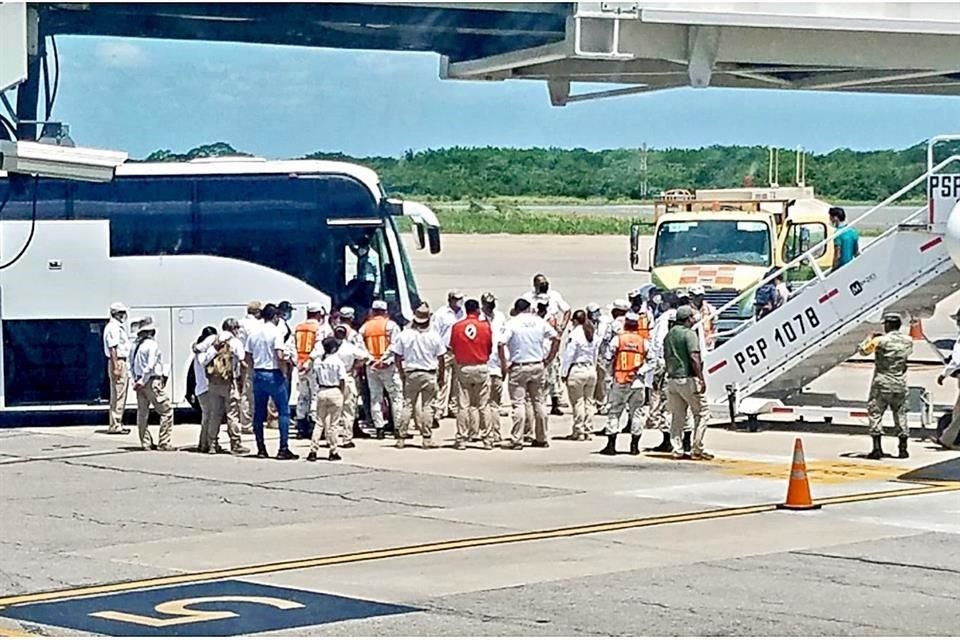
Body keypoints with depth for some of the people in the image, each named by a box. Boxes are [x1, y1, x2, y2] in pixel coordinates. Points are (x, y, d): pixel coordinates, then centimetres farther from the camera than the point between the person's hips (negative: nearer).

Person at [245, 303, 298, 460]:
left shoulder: (254, 334, 7)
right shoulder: (276, 332, -11)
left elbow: (247, 357, 8)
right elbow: (279, 356, -20)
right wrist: (284, 371, -7)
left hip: (258, 375, 6)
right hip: (274, 375, -6)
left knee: (259, 413, 10)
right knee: (284, 411, 0)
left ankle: (261, 449, 13)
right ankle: (283, 449, -6)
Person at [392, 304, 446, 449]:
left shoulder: (405, 334, -2)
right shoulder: (433, 336, -4)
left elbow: (398, 357, 2)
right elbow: (441, 358, 0)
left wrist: (402, 374, 12)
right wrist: (441, 375, 10)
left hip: (411, 374, 1)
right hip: (430, 374, -1)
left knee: (408, 405, 6)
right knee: (428, 406, 2)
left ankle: (401, 438, 5)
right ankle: (427, 438, 0)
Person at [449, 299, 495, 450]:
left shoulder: (456, 327, -4)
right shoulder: (485, 326, -5)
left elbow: (452, 349, 4)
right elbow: (490, 348, 2)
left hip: (463, 368, 0)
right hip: (481, 368, 0)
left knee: (463, 405, 3)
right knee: (483, 406, 6)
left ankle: (461, 440, 2)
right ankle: (487, 439, 7)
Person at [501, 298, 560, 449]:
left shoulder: (512, 323, -7)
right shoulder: (539, 321, 3)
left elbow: (501, 344, -17)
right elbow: (556, 338, 5)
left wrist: (504, 365, -8)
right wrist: (548, 359, 10)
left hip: (518, 367, -4)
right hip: (537, 366, 4)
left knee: (518, 403, -4)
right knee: (538, 402, 12)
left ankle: (517, 440, -8)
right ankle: (541, 439, 18)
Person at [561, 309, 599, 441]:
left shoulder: (575, 334, -12)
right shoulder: (593, 335, 7)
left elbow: (568, 355, -10)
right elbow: (595, 355, 13)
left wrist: (564, 373, -4)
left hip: (577, 370, -6)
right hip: (591, 370, 6)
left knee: (578, 402, -1)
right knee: (588, 402, 11)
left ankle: (579, 431, 0)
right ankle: (587, 431, 15)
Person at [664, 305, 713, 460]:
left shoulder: (669, 334, 14)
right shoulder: (689, 333, -11)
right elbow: (694, 358, -18)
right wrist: (701, 379, -17)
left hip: (672, 378, 8)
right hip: (688, 378, -8)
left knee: (677, 415, 10)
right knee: (702, 413, 1)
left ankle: (678, 449, 9)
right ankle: (696, 449, -3)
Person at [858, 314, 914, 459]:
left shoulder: (880, 340, -11)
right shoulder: (907, 341, 2)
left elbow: (863, 350, 1)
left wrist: (870, 338, 18)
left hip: (882, 383, -4)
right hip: (900, 384, 4)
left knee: (875, 413, 2)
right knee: (900, 414, 12)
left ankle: (877, 448, -6)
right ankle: (903, 448, 11)